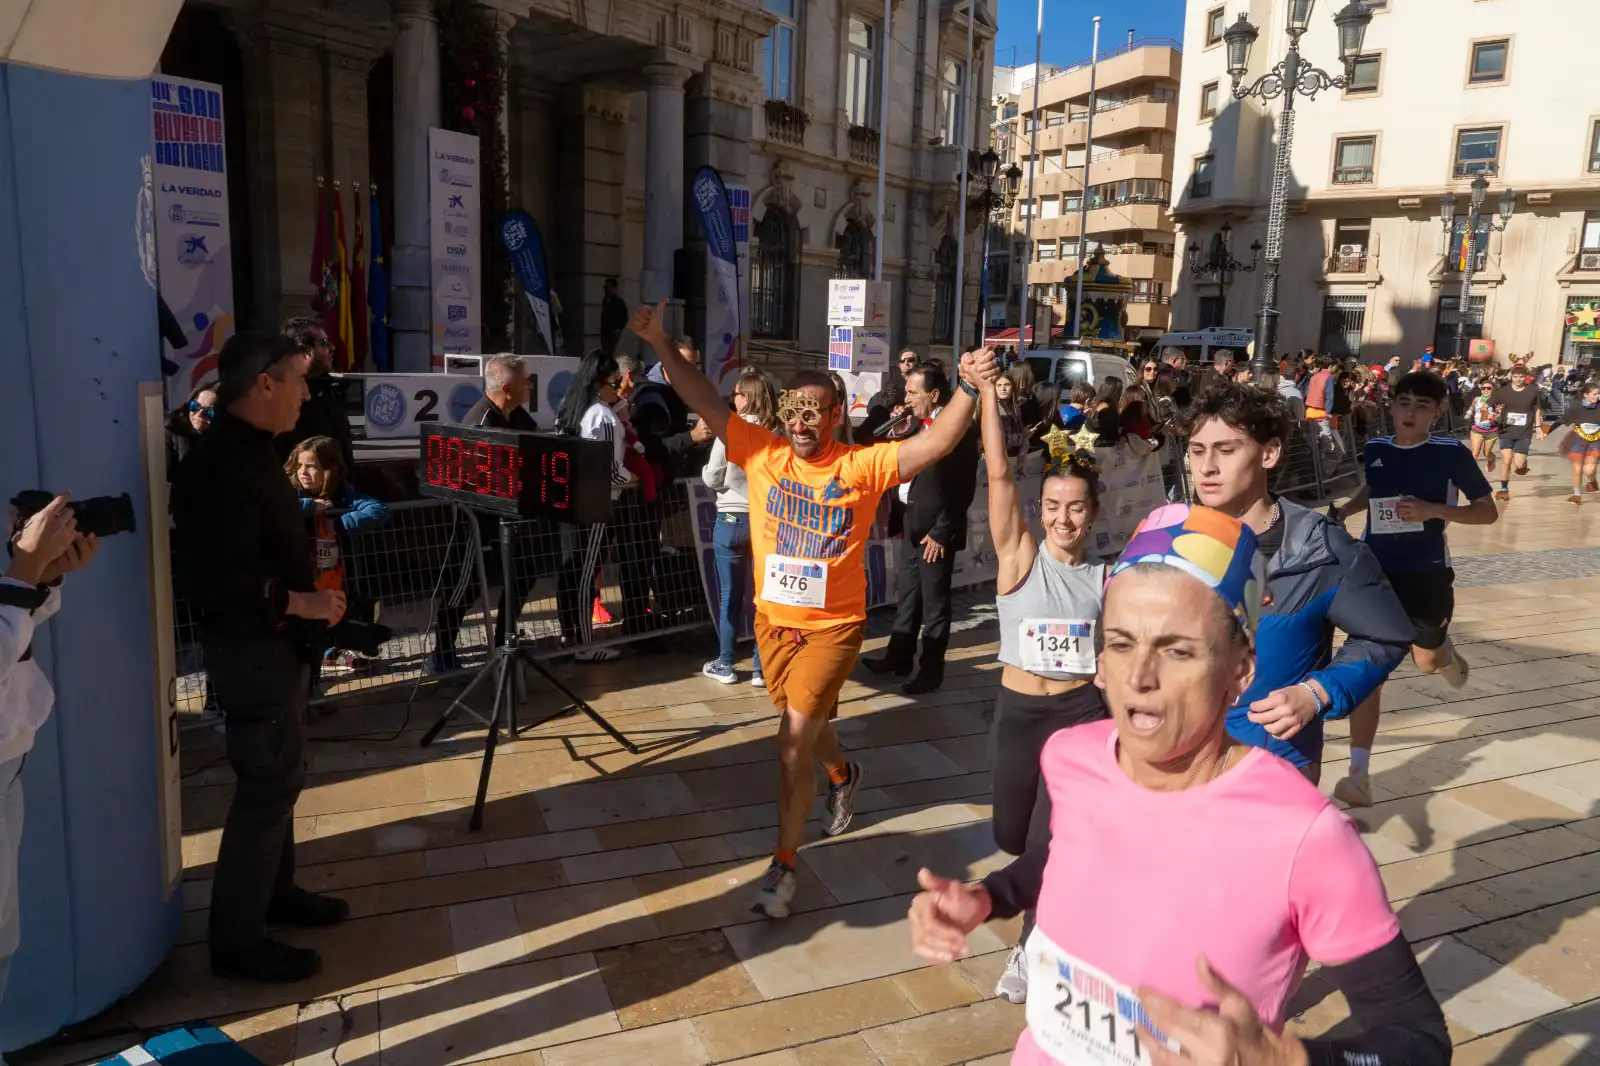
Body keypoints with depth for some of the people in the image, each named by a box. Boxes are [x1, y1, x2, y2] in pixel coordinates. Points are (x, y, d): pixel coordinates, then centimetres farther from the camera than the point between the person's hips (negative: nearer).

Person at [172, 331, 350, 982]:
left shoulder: (248, 448, 9)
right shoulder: (218, 465, -23)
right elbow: (220, 582, -28)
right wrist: (304, 602, -21)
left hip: (274, 639, 10)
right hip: (250, 644, -10)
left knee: (277, 774, 19)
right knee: (270, 781, -3)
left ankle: (276, 892, 35)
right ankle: (236, 940, 9)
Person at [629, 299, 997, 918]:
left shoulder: (862, 466, -11)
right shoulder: (762, 454, -4)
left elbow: (935, 443, -21)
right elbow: (706, 403, -5)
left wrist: (968, 389, -34)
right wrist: (662, 346, -12)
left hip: (833, 624, -4)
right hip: (773, 617, 4)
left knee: (796, 732, -12)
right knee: (803, 723, 22)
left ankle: (784, 863, 3)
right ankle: (842, 775, 56)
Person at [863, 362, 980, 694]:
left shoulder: (959, 427, -14)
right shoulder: (921, 426, 10)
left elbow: (963, 488, -17)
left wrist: (941, 532, -16)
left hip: (936, 530, -8)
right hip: (912, 524, 8)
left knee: (934, 602, 4)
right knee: (908, 596, 18)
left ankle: (931, 670, 16)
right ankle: (899, 657, 31)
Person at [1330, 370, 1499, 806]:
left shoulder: (1452, 453, -9)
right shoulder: (1375, 450, 1)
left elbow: (1488, 512, -5)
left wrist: (1434, 510, -21)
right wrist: (1342, 511, 5)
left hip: (1426, 574, -2)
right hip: (1375, 571, 2)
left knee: (1427, 662, 16)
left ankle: (1445, 652, 58)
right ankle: (1359, 775, -5)